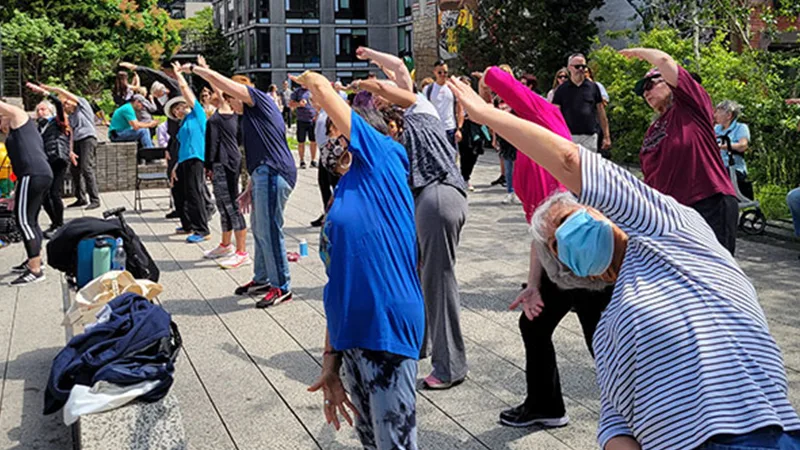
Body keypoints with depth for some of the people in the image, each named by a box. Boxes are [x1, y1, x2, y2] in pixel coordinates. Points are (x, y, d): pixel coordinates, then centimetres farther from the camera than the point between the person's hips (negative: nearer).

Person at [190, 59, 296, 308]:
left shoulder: (259, 99, -2)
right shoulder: (252, 115, 27)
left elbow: (218, 80, -8)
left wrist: (197, 69, 9)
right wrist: (249, 190, 26)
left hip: (273, 174, -11)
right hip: (266, 175, 11)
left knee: (269, 230, -8)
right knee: (259, 229, 17)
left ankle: (282, 287, -2)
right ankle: (262, 279, 28)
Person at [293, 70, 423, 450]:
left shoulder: (384, 159, -2)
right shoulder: (340, 202, 17)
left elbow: (322, 87, 0)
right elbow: (337, 287, 16)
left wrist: (309, 80, 22)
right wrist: (330, 361, 12)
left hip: (386, 328, -8)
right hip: (351, 333, 8)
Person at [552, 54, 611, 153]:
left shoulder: (593, 87, 9)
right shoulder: (562, 89, 5)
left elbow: (601, 113, 11)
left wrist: (606, 136, 6)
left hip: (590, 137, 1)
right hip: (569, 136, -1)